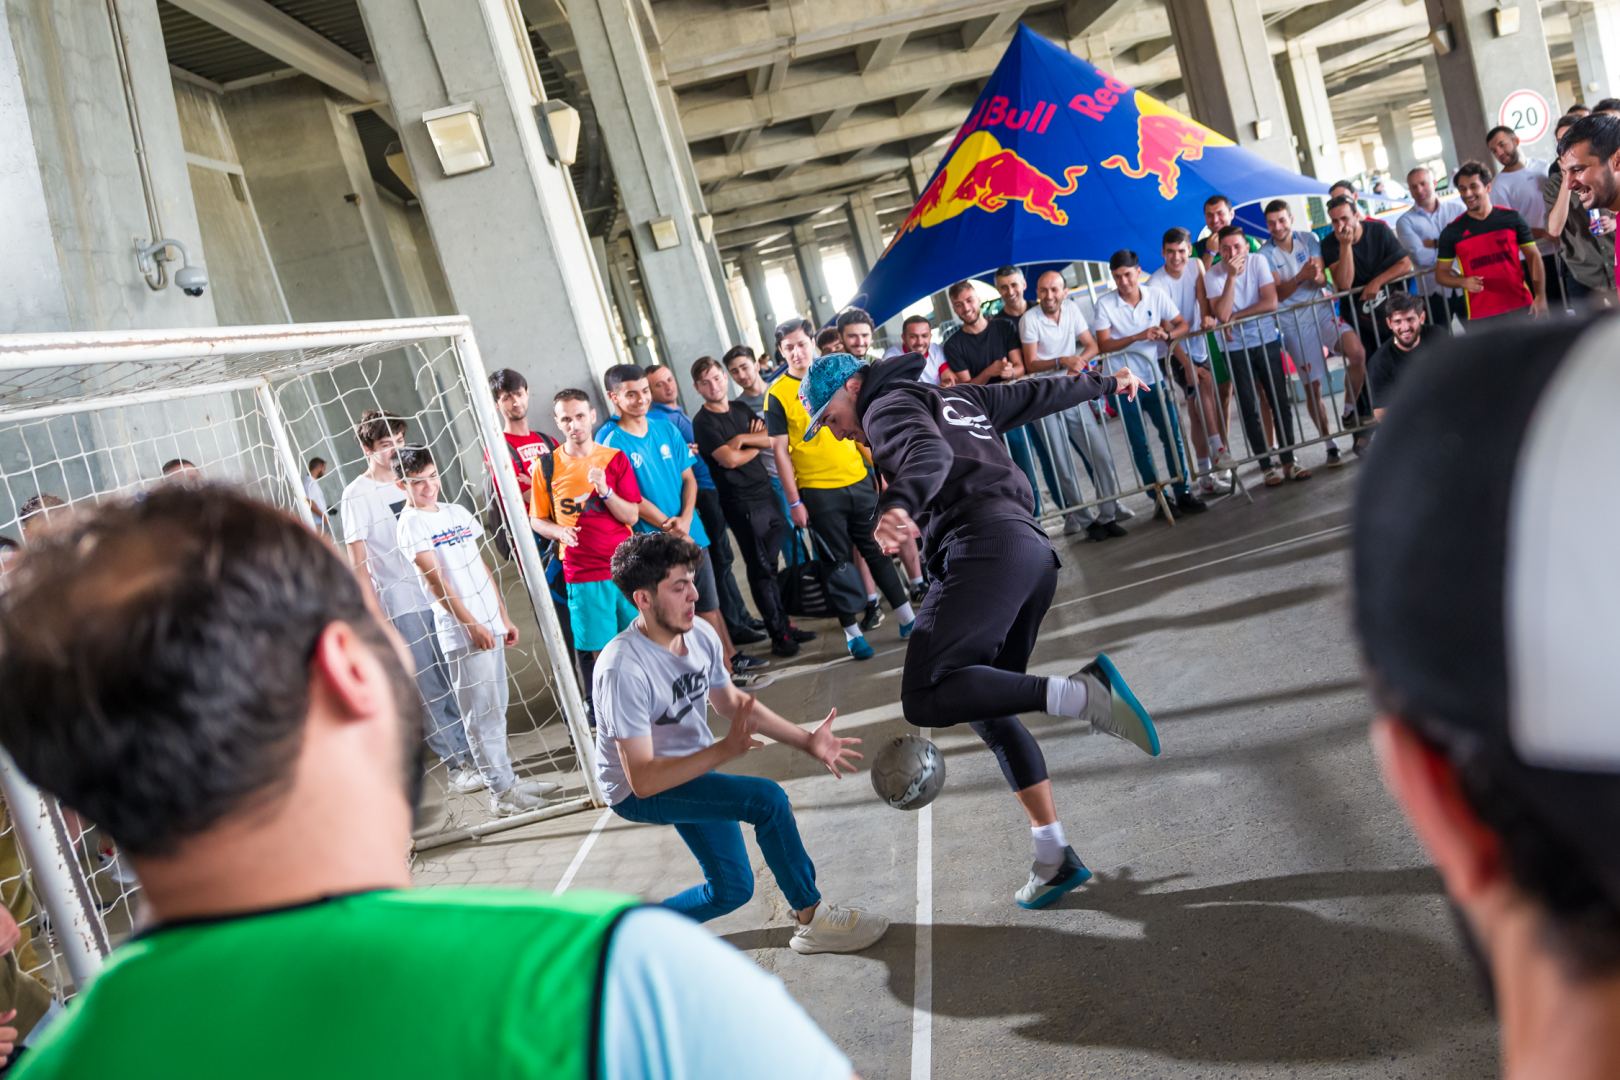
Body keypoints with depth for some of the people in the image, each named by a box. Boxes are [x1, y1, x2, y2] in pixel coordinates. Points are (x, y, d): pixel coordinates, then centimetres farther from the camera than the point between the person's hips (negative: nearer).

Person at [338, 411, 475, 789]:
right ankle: (457, 766, 7)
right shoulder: (357, 495, -6)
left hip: (439, 595, 5)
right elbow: (358, 562, -7)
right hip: (401, 606, -5)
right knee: (430, 690, 0)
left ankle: (472, 753, 20)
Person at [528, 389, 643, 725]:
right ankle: (595, 708, 14)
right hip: (582, 573, -1)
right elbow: (537, 520, 7)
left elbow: (632, 515, -1)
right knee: (592, 647, 1)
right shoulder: (546, 466, 1)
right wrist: (559, 532, -14)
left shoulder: (614, 458, 3)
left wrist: (605, 490, -17)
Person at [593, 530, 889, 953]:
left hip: (692, 769, 8)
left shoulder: (700, 634, -11)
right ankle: (813, 920, -5)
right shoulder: (624, 668, -33)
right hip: (638, 791, -8)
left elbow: (731, 701, 8)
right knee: (768, 800, -24)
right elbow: (643, 780, -32)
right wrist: (726, 749, -40)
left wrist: (807, 741, 2)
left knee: (732, 889, 13)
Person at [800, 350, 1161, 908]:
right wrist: (1103, 383, 57)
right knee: (985, 705, 16)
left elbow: (930, 453, -19)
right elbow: (1038, 394, 40)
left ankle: (1080, 693, -30)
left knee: (925, 698, -20)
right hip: (1033, 551, 10)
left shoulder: (888, 405, 4)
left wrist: (899, 504, -40)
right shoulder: (955, 397, 30)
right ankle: (1055, 858, 14)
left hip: (987, 547, -10)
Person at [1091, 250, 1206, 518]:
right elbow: (1103, 345, -13)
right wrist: (1138, 337, -24)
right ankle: (1159, 498, 13)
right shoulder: (1105, 303, -7)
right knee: (1139, 445, 3)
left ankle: (1182, 493, 9)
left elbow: (1182, 325, 3)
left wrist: (1168, 335, -20)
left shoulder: (1156, 294, 0)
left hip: (1155, 378, 2)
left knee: (1172, 436, 0)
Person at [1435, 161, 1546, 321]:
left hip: (1521, 307, 1)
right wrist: (1463, 282, -15)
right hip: (1482, 315, -1)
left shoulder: (1512, 218, 1)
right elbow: (1441, 273, 7)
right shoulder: (1452, 231, 1)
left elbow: (1533, 257, 5)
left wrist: (1540, 296, -6)